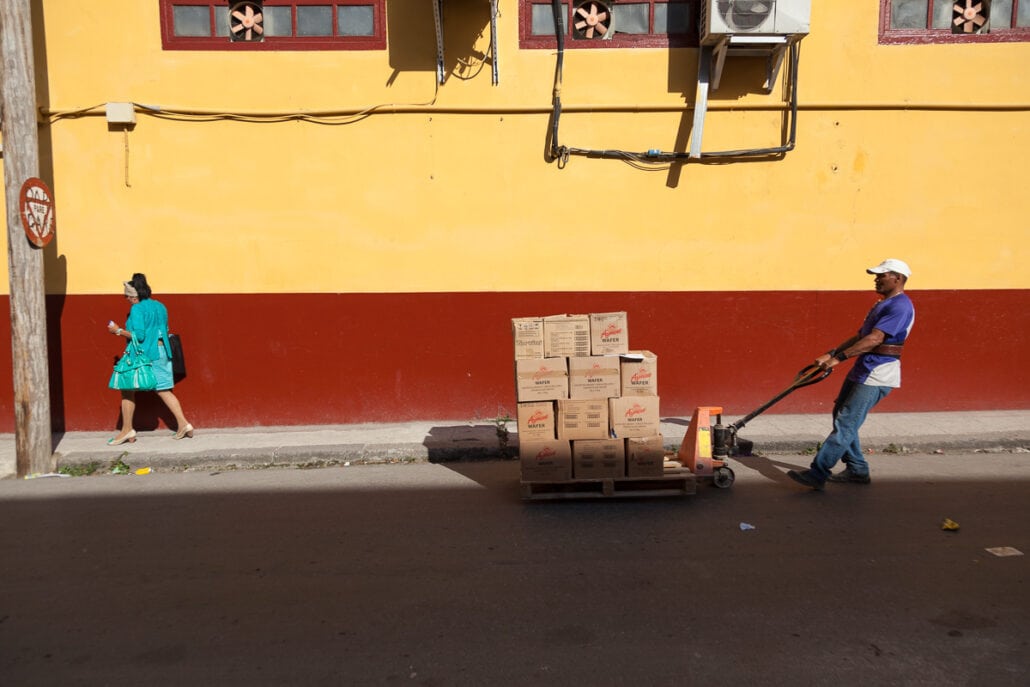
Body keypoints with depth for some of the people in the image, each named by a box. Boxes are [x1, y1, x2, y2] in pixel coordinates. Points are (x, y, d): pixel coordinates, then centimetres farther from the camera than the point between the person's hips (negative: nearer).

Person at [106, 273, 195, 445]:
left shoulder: (137, 309, -12)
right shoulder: (160, 306, 10)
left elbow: (139, 335, -18)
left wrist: (119, 331, -7)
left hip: (142, 353, -7)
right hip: (162, 352, 7)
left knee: (128, 390, 7)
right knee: (164, 390, 10)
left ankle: (127, 430, 11)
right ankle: (183, 424, 2)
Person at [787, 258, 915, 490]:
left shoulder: (900, 306, -14)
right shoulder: (883, 304, 19)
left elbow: (874, 339, -24)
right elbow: (859, 337, 19)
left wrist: (839, 358, -26)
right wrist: (831, 355, 9)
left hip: (877, 376, -11)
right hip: (863, 371, 11)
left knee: (845, 424, -11)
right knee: (841, 417, 14)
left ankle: (817, 474, -10)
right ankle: (857, 469, 23)